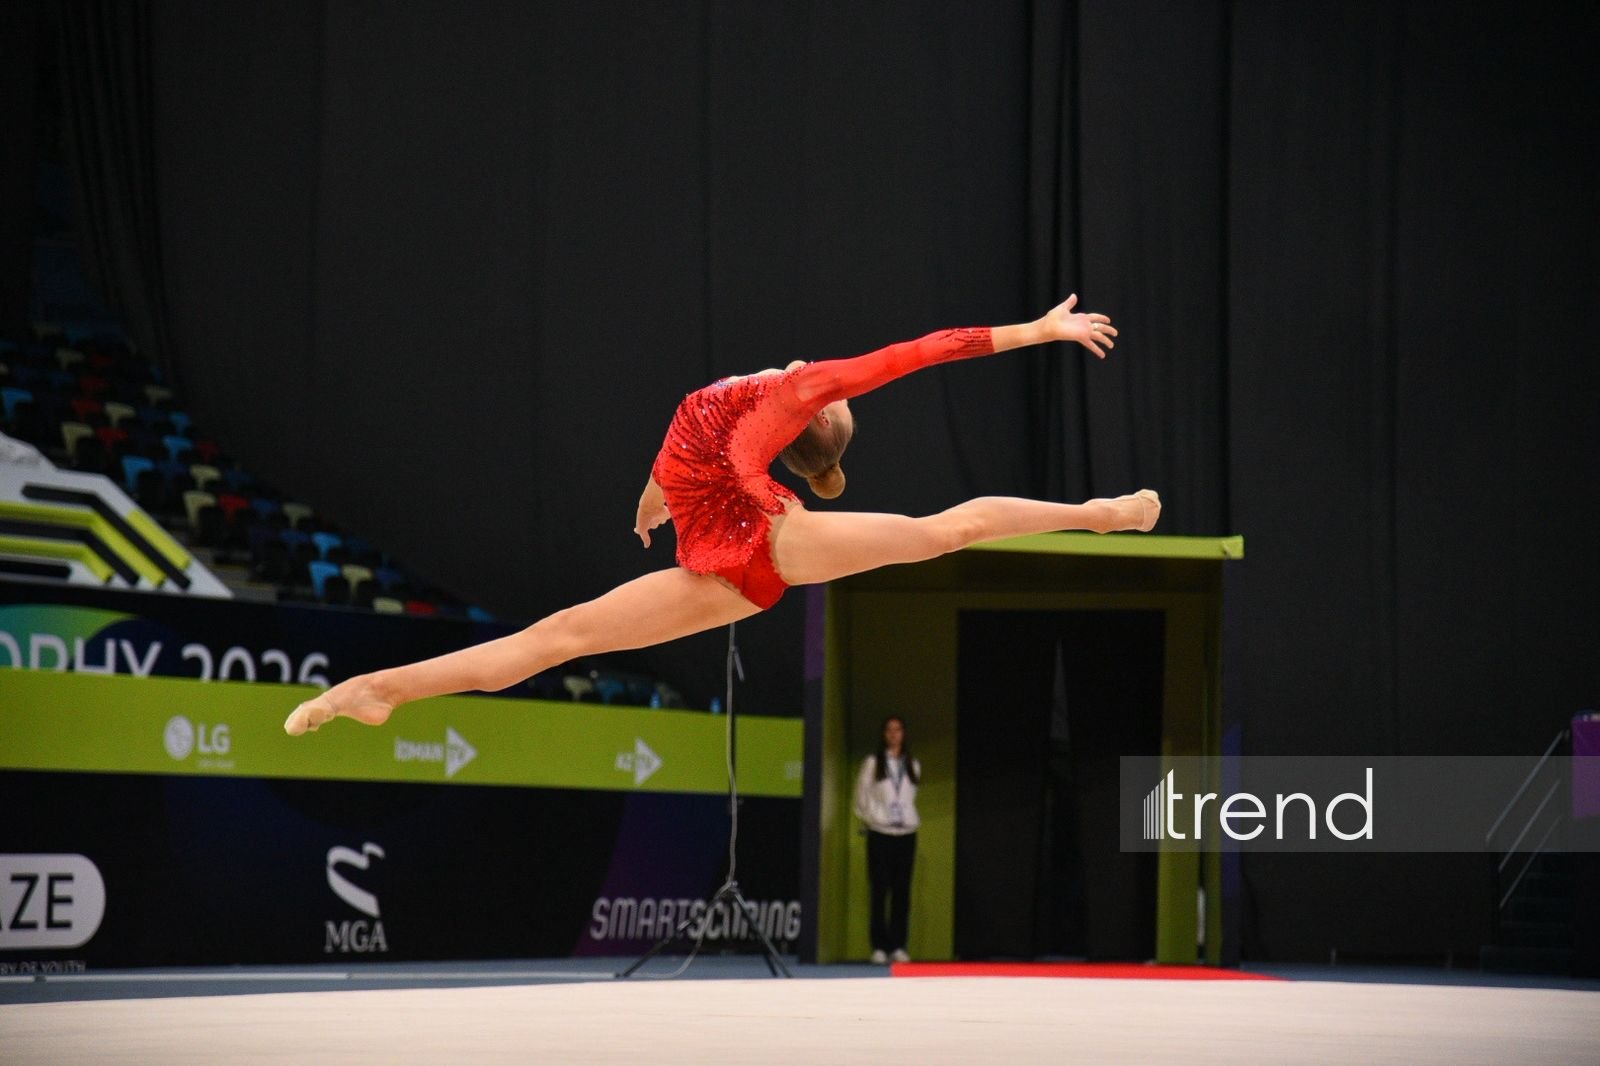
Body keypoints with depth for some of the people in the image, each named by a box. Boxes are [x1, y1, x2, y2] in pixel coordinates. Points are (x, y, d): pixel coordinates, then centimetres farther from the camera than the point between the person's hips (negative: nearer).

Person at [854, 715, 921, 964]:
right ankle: (879, 946, -4)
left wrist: (912, 820, 7)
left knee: (902, 891, -1)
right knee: (880, 891, -5)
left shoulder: (912, 766, 14)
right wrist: (870, 818, -4)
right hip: (880, 833, -3)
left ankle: (898, 946, 2)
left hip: (906, 833, 3)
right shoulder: (872, 763, 4)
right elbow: (862, 798, 5)